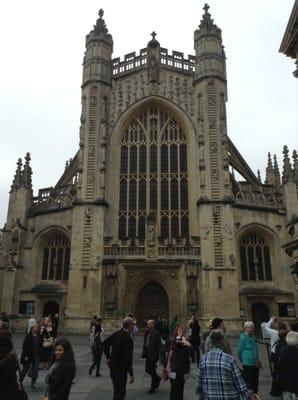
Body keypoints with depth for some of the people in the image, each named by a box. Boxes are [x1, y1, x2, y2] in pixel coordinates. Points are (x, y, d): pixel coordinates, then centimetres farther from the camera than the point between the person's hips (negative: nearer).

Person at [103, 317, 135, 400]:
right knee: (119, 393, 3)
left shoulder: (116, 334, 2)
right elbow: (128, 358, -24)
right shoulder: (128, 338, -23)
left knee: (118, 391, 23)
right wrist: (131, 374, -19)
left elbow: (105, 343, 13)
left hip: (113, 367, 8)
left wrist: (108, 357, 18)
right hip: (121, 369, -8)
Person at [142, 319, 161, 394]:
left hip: (153, 355, -7)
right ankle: (157, 378, 38)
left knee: (152, 370, 4)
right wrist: (144, 353, 9)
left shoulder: (156, 333, -17)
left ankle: (153, 387, 22)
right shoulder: (147, 333, 6)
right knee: (147, 369, 13)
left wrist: (156, 356, -18)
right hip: (148, 354, 7)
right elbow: (145, 343, 11)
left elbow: (158, 345, -17)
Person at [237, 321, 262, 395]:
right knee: (248, 383, -5)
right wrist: (243, 362, 3)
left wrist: (257, 360, 11)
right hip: (247, 365, -7)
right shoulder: (243, 337, -12)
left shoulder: (253, 337, 9)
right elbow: (240, 351, -6)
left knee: (255, 383, 14)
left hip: (255, 364, 7)